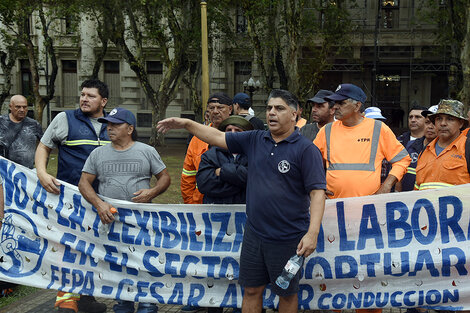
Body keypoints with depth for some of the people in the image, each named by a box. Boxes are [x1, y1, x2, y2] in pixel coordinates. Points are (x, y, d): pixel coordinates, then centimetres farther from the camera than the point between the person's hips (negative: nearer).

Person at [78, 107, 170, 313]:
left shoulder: (147, 151, 5)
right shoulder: (98, 154, 10)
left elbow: (165, 177, 8)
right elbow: (84, 183, 6)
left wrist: (152, 192, -12)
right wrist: (99, 204, -12)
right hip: (110, 219, 2)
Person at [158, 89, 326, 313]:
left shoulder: (306, 149, -11)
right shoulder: (255, 140, 6)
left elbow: (317, 192, -16)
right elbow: (218, 137, 13)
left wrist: (312, 233, -24)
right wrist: (186, 124, 7)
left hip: (287, 239, -5)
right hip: (254, 234, 5)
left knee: (287, 293, 12)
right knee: (251, 290, 15)